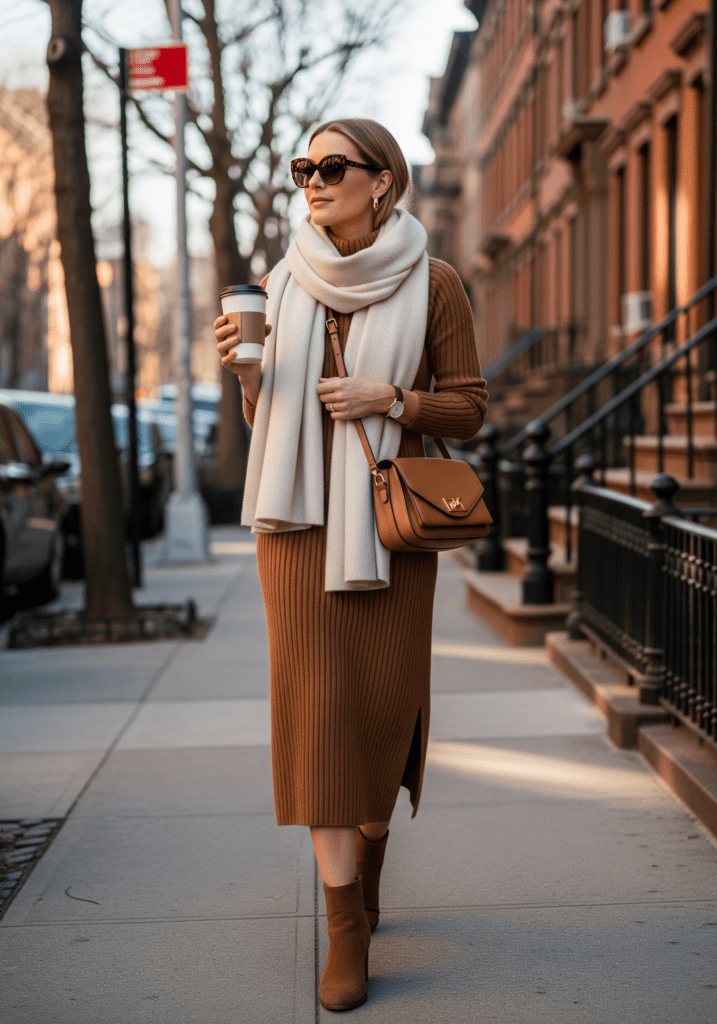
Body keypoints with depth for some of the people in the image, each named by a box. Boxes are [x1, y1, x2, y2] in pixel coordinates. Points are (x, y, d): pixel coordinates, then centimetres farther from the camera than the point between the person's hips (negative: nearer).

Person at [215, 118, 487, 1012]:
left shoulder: (432, 285, -1)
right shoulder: (285, 285, 8)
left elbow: (468, 408, 1)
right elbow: (269, 419, 12)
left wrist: (390, 400, -15)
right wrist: (245, 371, -8)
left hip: (390, 517, -1)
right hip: (300, 513, 2)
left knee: (384, 701, 2)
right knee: (316, 702, -6)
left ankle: (368, 858, 31)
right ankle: (347, 927, -2)